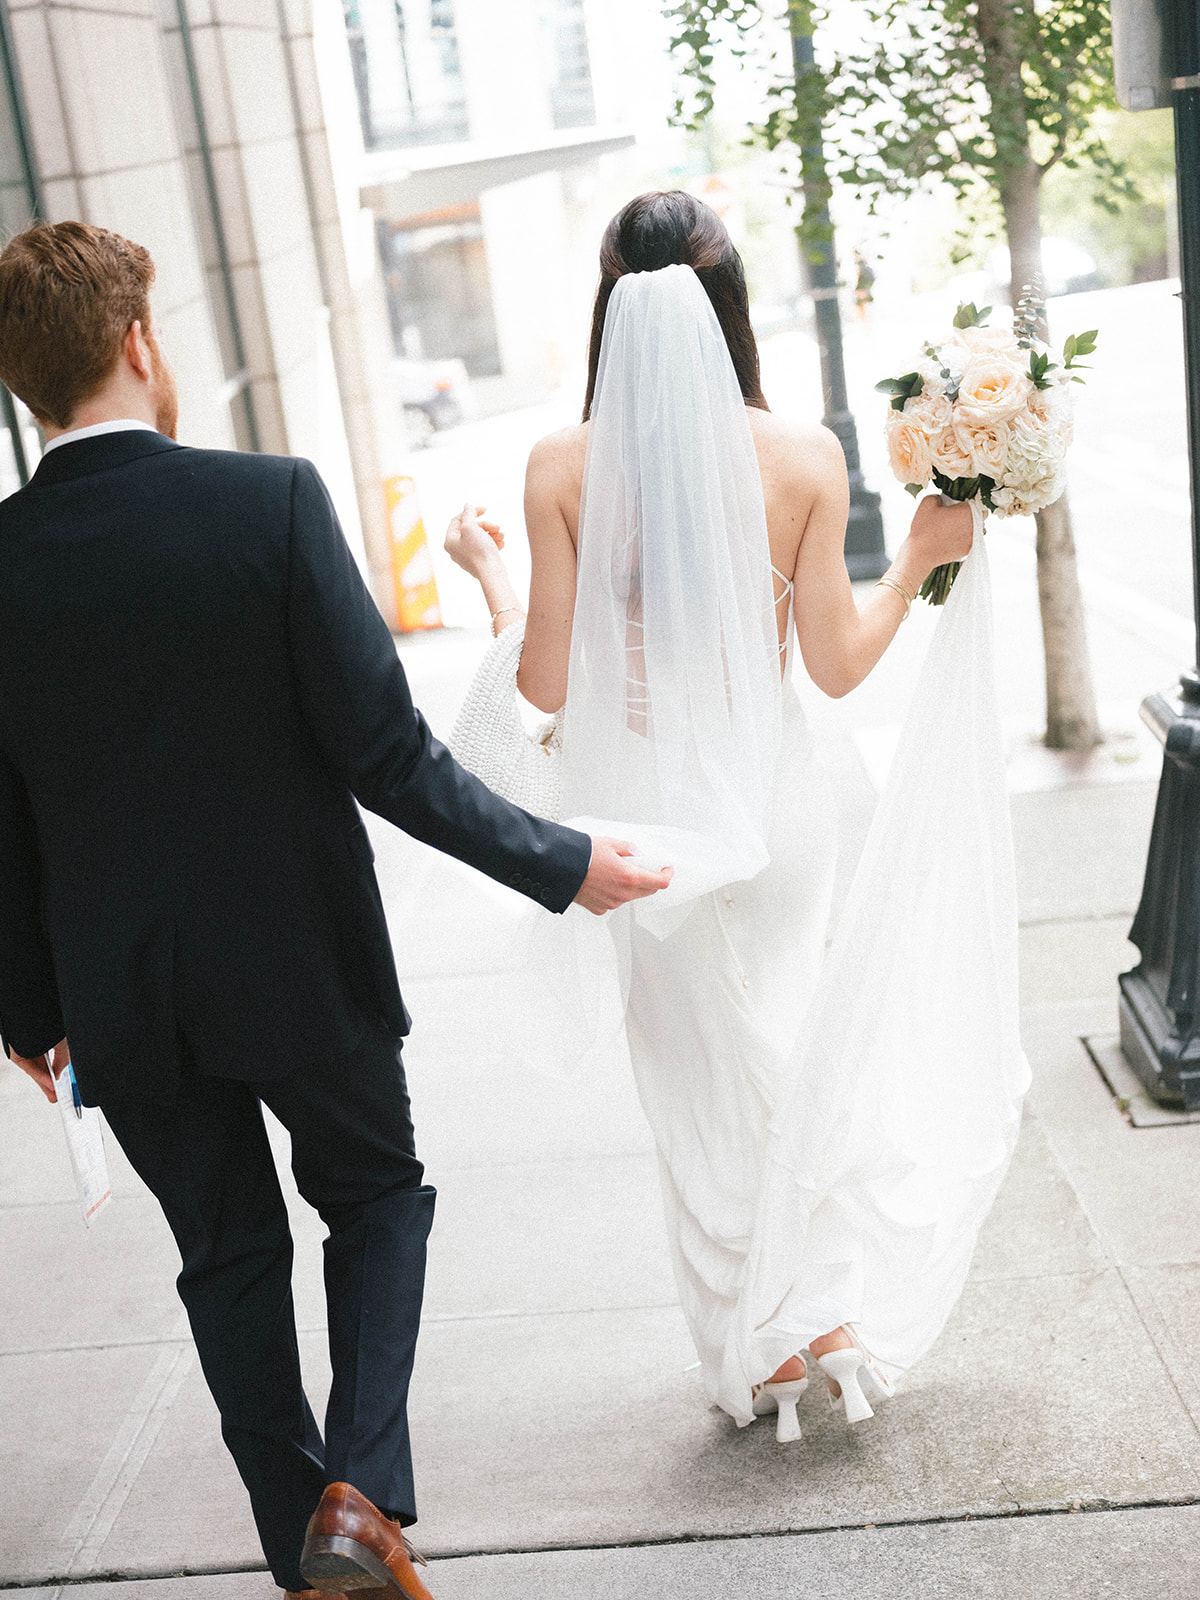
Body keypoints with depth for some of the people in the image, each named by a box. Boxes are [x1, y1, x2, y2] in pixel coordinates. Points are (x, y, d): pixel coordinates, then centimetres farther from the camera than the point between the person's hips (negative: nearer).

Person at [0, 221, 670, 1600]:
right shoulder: (272, 502, -17)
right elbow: (384, 754, -18)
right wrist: (560, 864, -7)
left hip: (120, 999, 3)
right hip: (301, 962, -2)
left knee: (227, 1255, 20)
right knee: (376, 1196, 22)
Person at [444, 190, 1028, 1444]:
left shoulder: (564, 468, -12)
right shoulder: (802, 457, -9)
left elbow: (551, 683, -9)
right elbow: (837, 663, -4)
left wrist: (490, 575, 8)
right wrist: (924, 556, 10)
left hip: (647, 806, -1)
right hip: (771, 792, 1)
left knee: (701, 1074, 16)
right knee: (790, 1040, 24)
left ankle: (752, 1350, 30)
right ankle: (824, 1313, 30)